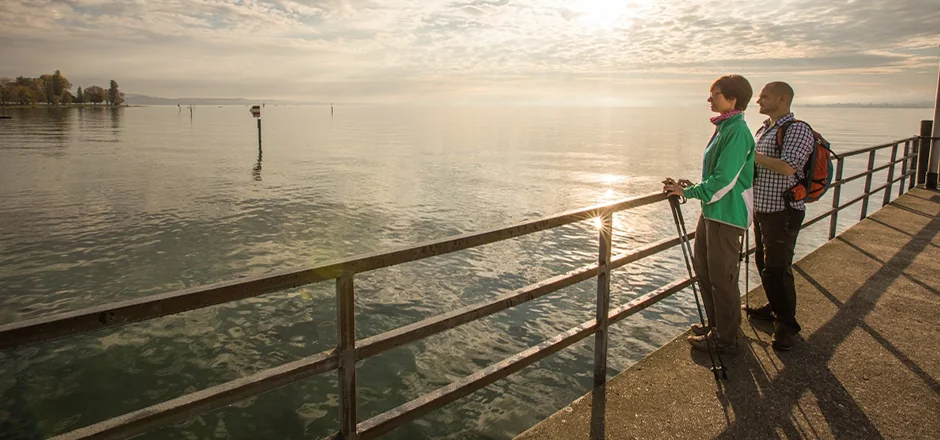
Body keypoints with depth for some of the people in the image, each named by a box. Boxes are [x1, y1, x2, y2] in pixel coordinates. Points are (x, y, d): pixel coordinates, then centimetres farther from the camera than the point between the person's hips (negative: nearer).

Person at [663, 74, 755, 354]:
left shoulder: (737, 132, -20)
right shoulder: (724, 128, 11)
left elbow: (724, 180, -24)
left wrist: (687, 192, -17)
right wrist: (693, 187, 10)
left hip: (726, 215, -10)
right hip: (712, 211, 10)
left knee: (722, 277, 1)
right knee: (703, 267, 20)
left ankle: (725, 339, 16)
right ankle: (716, 324, 36)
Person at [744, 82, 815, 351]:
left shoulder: (798, 130, -15)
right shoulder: (764, 129, 14)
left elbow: (787, 167, -29)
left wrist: (752, 154, -19)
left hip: (783, 212, -9)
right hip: (761, 209, 9)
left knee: (778, 268, -5)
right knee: (764, 263, 18)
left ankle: (787, 324, 7)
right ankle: (774, 308, 36)